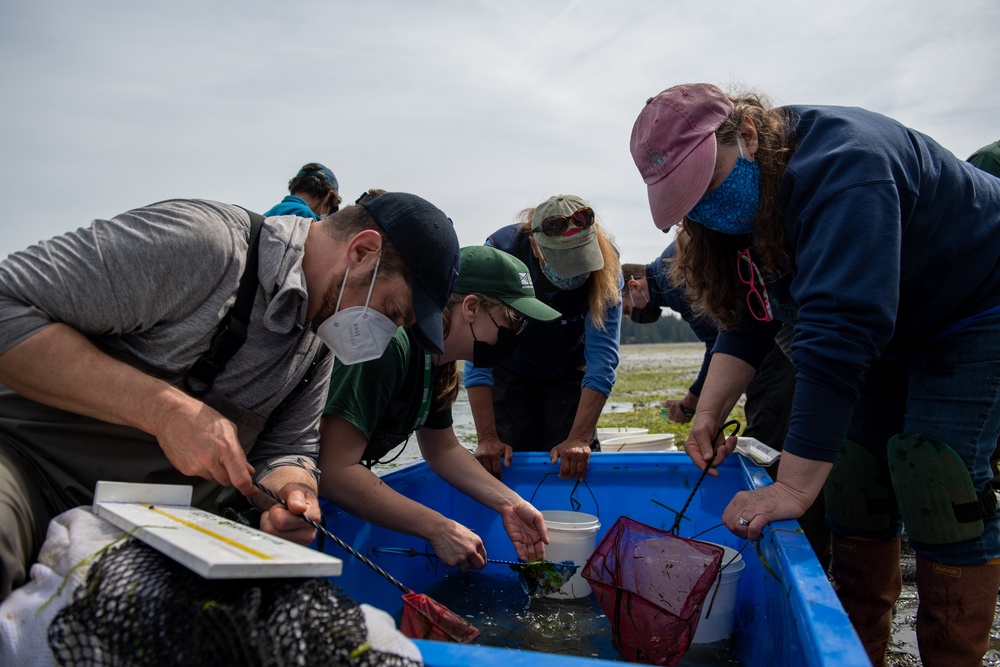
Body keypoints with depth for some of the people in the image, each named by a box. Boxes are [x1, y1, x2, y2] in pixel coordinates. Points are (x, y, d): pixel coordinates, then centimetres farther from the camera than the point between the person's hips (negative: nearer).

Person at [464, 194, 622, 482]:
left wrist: (579, 438, -38)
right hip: (510, 370, -1)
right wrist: (487, 438, -37)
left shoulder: (605, 264, -29)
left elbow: (603, 355, -31)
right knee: (515, 459, -4)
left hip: (569, 370, 1)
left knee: (576, 461, -6)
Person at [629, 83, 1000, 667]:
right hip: (893, 337, 8)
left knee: (936, 478, -17)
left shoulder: (839, 164, -36)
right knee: (852, 476, 0)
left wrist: (794, 487, -44)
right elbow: (745, 326, -5)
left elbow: (838, 333, -44)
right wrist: (709, 415, -19)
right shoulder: (737, 212, -8)